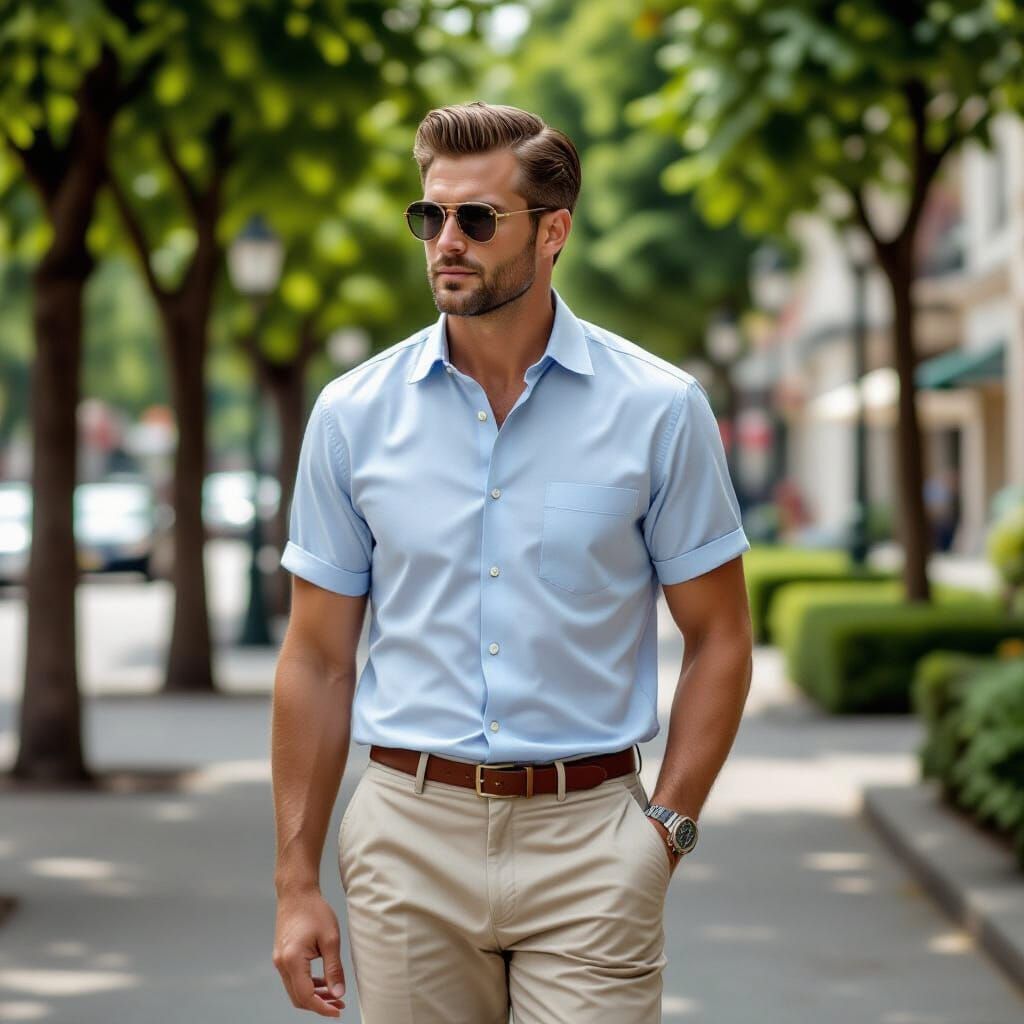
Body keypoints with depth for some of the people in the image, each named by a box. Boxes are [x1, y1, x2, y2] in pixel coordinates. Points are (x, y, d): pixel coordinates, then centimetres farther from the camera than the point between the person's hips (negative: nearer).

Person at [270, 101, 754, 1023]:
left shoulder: (658, 408, -2)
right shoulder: (353, 413, 3)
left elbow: (719, 640, 4)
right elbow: (318, 659, 7)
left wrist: (666, 830, -6)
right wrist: (297, 880, 3)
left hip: (588, 844, -2)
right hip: (410, 835, 2)